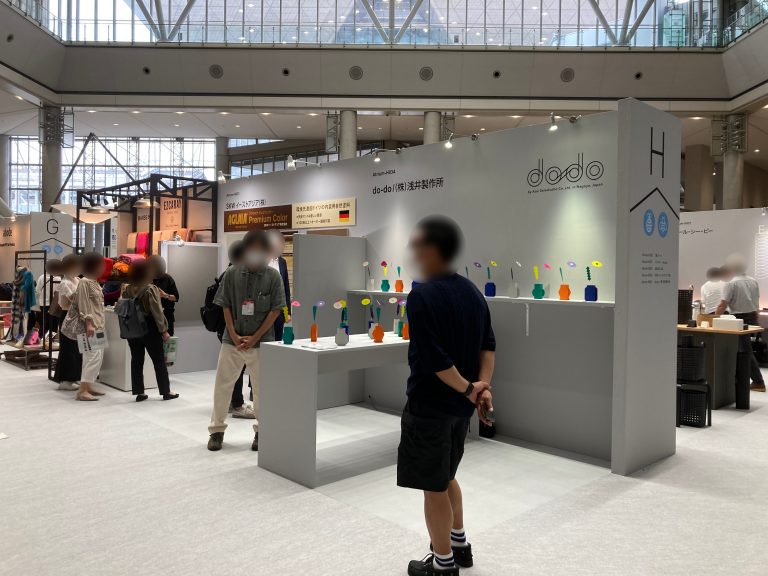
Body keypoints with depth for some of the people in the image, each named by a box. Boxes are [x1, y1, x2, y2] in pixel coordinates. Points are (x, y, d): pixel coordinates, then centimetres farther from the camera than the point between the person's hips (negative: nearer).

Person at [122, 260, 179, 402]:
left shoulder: (126, 289, 2)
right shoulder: (150, 289, -14)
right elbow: (157, 312, -15)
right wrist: (164, 330, -10)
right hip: (149, 329, -5)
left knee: (136, 360, 10)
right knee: (159, 361, 5)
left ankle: (139, 392, 13)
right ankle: (165, 391, 12)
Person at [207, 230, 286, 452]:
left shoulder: (273, 276, -4)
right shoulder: (232, 274, 0)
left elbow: (275, 311, -4)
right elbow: (225, 307, 2)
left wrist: (254, 338, -9)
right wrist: (234, 336, -7)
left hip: (261, 342, -1)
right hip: (232, 340, 2)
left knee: (262, 389, 6)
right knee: (222, 386, 7)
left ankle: (261, 431, 23)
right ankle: (217, 430, 24)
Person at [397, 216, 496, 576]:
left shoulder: (421, 296, -19)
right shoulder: (472, 292, 6)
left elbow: (432, 358, -24)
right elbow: (488, 344, 4)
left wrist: (468, 390, -14)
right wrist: (482, 385, -5)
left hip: (429, 405, -8)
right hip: (461, 406, 8)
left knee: (433, 486, 8)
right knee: (445, 477, 26)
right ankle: (459, 544, 39)